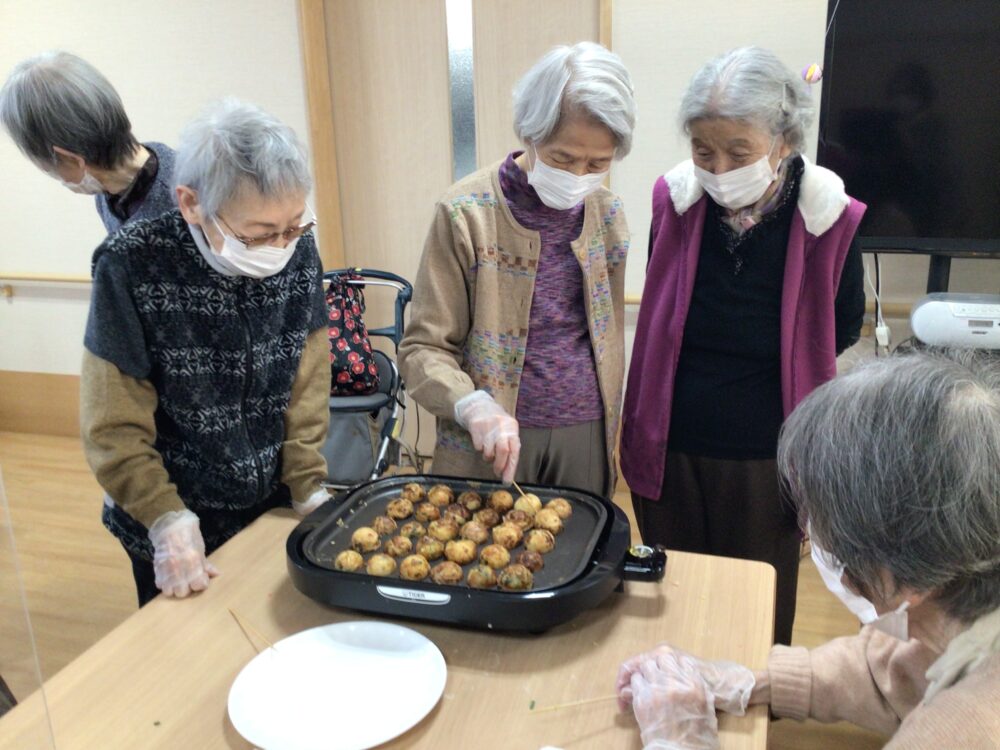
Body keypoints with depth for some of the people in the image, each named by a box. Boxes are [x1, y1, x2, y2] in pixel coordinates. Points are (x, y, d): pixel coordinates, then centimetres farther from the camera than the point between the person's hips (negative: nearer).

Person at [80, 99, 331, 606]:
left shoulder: (299, 252, -12)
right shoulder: (132, 268, -22)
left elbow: (308, 384, -4)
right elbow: (114, 427, -16)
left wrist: (308, 487, -7)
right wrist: (167, 520, -22)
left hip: (274, 508, 3)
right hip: (179, 531, -3)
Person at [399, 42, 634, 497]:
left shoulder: (606, 215, 2)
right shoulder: (466, 212, -13)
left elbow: (608, 338, 11)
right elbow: (422, 348, -10)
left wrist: (609, 434, 12)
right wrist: (474, 405, -28)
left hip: (585, 435, 4)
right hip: (491, 441, -3)